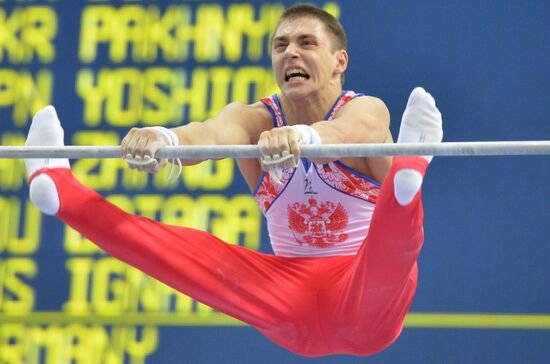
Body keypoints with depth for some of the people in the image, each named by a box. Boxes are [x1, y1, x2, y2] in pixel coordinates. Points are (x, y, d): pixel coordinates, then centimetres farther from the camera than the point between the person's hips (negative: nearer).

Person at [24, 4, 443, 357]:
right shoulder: (255, 119, 3)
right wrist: (162, 137, -47)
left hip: (364, 305, -5)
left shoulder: (366, 111, -7)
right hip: (294, 308, 5)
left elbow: (340, 132, -34)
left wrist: (301, 135, -59)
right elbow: (211, 133, -22)